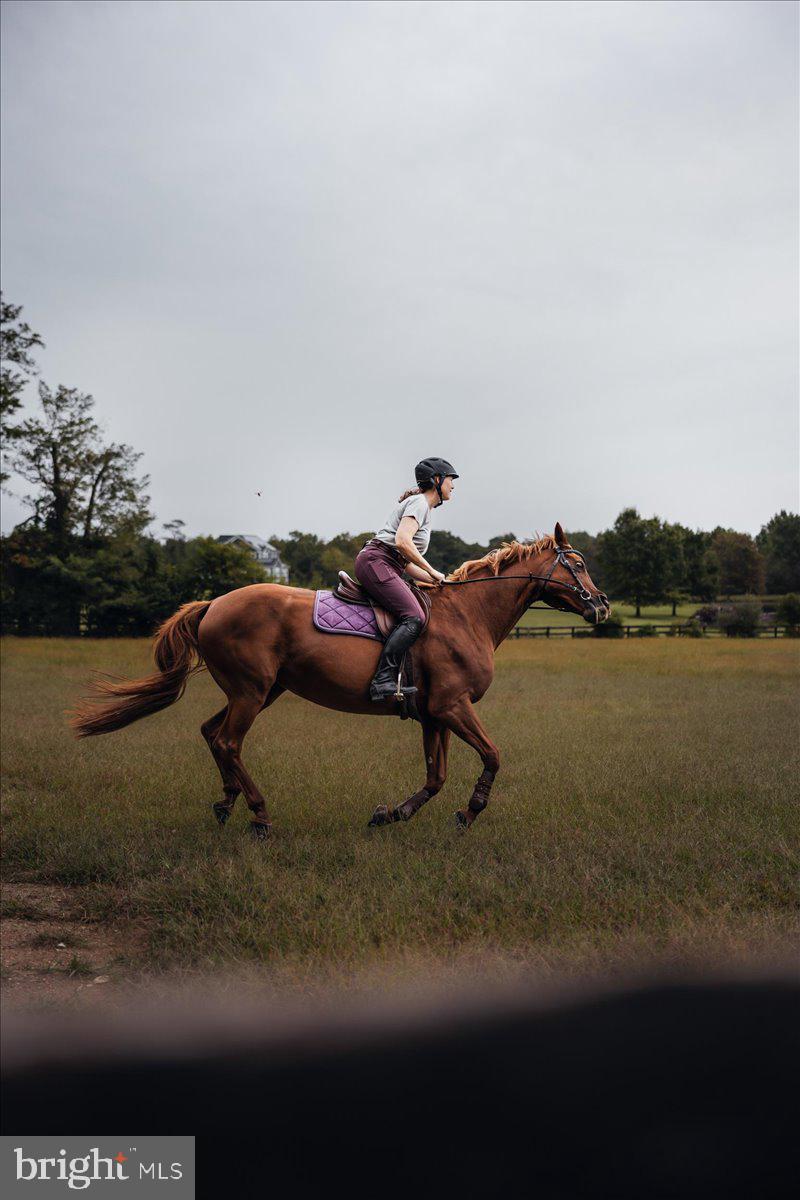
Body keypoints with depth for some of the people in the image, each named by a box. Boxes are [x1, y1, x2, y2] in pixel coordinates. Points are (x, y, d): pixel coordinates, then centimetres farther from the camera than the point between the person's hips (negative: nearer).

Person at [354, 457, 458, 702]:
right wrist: (432, 571, -11)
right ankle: (383, 681, -32)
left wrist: (437, 580, 16)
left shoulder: (424, 507, 26)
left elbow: (406, 563, 23)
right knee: (414, 617, -24)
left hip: (386, 568, 10)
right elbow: (402, 541, -20)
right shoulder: (419, 503, -4)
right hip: (375, 562, -10)